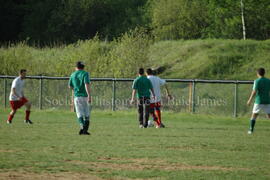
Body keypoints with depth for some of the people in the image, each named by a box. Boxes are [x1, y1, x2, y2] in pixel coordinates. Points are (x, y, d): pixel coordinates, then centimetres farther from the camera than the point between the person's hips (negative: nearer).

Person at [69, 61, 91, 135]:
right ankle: (85, 129, 5)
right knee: (86, 114, 11)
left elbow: (70, 86, 18)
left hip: (77, 96, 2)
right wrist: (89, 95, -20)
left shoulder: (73, 75, 9)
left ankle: (82, 127, -26)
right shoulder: (85, 74, -3)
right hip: (85, 96, -2)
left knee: (80, 114, -2)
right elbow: (87, 84, -17)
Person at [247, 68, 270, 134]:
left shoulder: (257, 81, -7)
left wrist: (250, 100, -9)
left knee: (254, 115, 9)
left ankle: (251, 130, 4)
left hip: (259, 101, -3)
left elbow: (254, 91, -14)